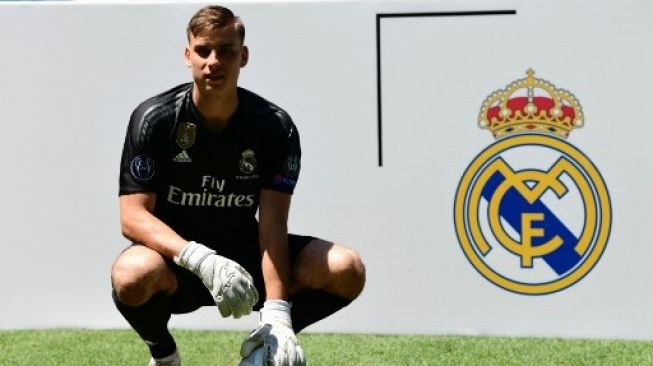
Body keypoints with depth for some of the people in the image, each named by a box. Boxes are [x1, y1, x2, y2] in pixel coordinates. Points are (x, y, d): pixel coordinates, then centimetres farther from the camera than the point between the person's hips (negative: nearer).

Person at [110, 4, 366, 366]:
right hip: (176, 259, -2)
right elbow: (132, 215, -18)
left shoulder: (275, 126, -9)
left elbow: (272, 226, -16)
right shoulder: (154, 118, -13)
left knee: (346, 269, -21)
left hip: (245, 255, 2)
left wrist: (275, 314, -31)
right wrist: (202, 260, -36)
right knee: (132, 274, -39)